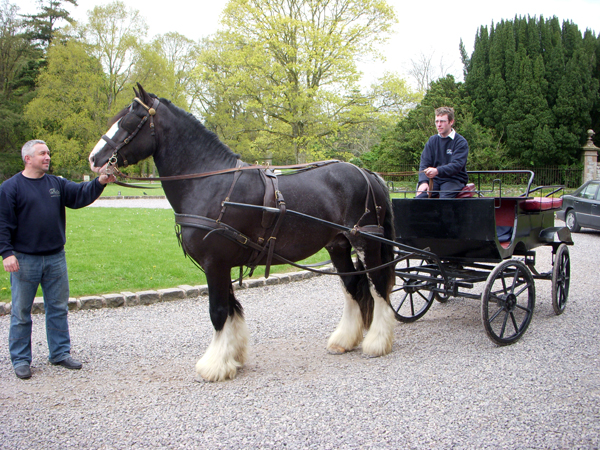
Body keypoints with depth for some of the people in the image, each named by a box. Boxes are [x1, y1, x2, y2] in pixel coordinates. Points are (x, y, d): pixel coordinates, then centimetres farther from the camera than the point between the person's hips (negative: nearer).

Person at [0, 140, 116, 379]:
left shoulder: (57, 184, 9)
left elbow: (80, 194, -2)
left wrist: (99, 183, -20)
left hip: (56, 258, 5)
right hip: (25, 260, -4)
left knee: (58, 308, 11)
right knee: (21, 312, 5)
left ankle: (60, 353, 23)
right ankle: (20, 359, 15)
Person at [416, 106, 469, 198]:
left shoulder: (461, 142, -2)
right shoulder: (432, 140, 13)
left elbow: (457, 165, -16)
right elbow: (424, 163, 6)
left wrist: (438, 171, -33)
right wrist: (423, 182, -12)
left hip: (455, 179, -3)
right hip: (435, 179, 3)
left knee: (444, 199, -33)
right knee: (420, 197, -25)